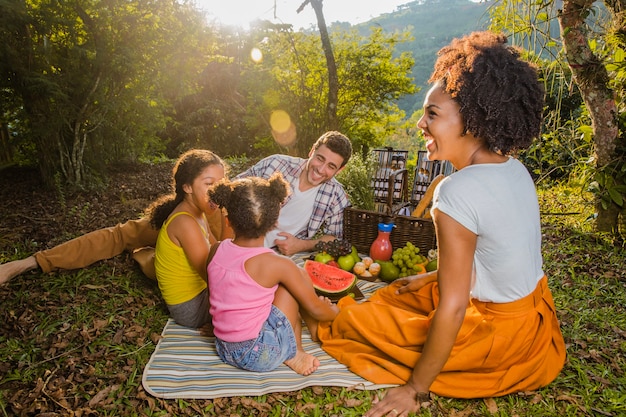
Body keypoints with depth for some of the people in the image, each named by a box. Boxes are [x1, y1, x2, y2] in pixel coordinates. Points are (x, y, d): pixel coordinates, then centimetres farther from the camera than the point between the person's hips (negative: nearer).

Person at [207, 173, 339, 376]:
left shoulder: (216, 252, -6)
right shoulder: (277, 265, -20)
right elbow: (316, 310, -9)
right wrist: (334, 311, 15)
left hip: (224, 350, 6)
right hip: (260, 356, -6)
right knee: (299, 274, 2)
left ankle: (295, 351, 13)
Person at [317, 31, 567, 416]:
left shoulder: (458, 191, -30)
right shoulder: (514, 168, -3)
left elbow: (453, 307, -27)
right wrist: (431, 277, 17)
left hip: (503, 332, -8)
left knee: (352, 320, 1)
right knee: (401, 294, 27)